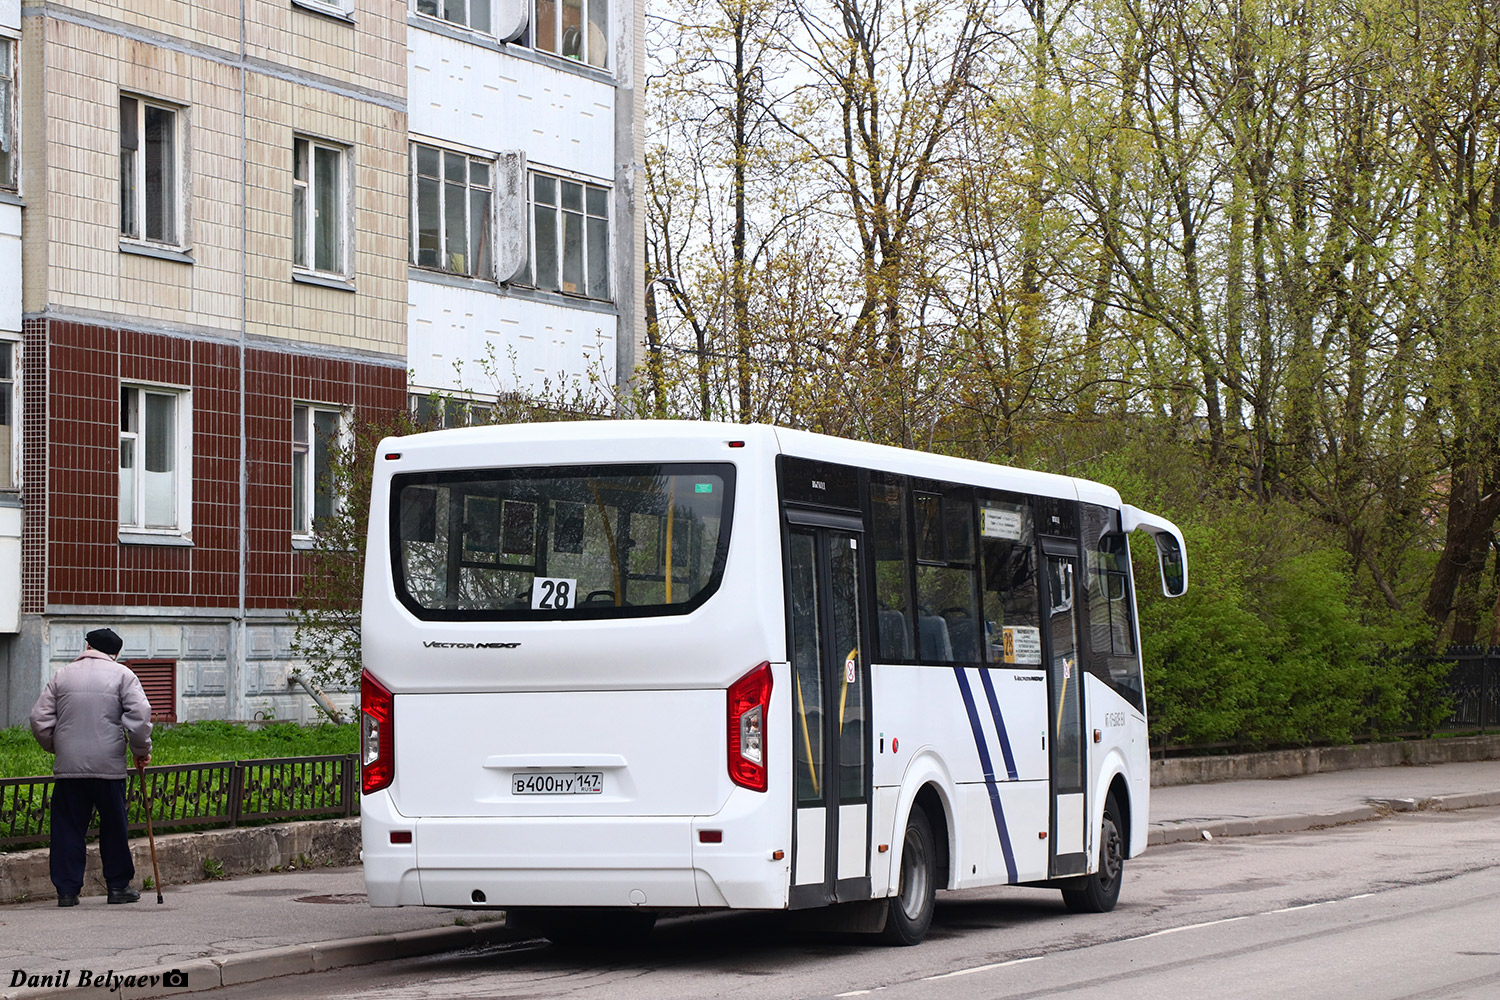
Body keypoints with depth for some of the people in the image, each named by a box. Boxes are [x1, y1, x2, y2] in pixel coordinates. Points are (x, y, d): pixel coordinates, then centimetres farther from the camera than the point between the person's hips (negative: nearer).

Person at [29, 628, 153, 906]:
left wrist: (54, 747, 23)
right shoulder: (122, 675, 2)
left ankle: (67, 890, 4)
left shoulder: (62, 676, 9)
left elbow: (40, 719, 7)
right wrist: (141, 750, 5)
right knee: (114, 826, 9)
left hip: (68, 766, 2)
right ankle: (119, 885, 14)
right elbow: (140, 715, -8)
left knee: (67, 828, 5)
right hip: (109, 765, -2)